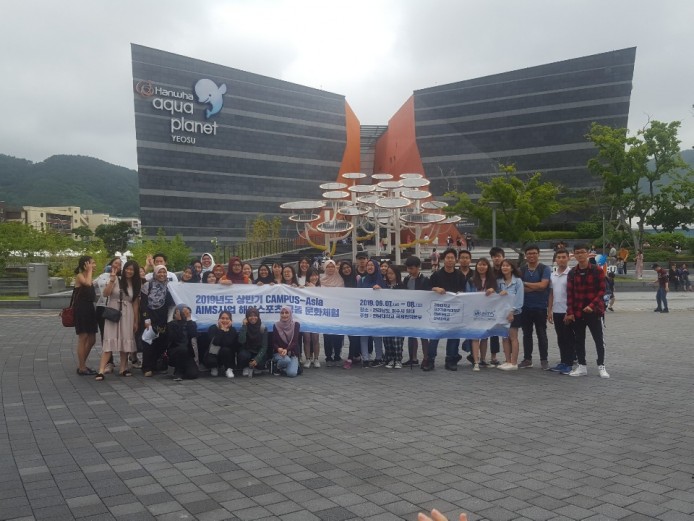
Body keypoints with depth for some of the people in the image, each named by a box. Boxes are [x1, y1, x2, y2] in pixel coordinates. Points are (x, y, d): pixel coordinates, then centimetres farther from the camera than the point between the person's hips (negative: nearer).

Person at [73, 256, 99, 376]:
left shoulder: (90, 277, 15)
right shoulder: (79, 276, -6)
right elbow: (87, 283, -30)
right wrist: (90, 270, -18)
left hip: (90, 308, 8)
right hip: (81, 310, -8)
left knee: (92, 340, 11)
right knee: (83, 338, -4)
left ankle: (82, 365, 23)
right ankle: (81, 368, 3)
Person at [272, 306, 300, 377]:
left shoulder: (296, 325, -3)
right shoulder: (276, 326, -1)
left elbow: (295, 341, -10)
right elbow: (274, 342, -1)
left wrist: (286, 349, -29)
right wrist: (278, 349, -24)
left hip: (292, 353, 0)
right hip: (279, 353, 0)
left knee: (292, 373, -23)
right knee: (286, 360, -35)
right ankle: (278, 367, 0)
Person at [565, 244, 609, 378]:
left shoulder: (597, 271, -4)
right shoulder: (572, 273, 5)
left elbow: (602, 291, -6)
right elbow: (570, 294, 4)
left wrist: (592, 305, -18)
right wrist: (570, 312, -2)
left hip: (595, 311, -3)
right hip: (577, 312, 3)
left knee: (599, 339, 3)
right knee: (579, 340, 8)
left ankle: (601, 366, 11)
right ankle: (581, 366, 17)